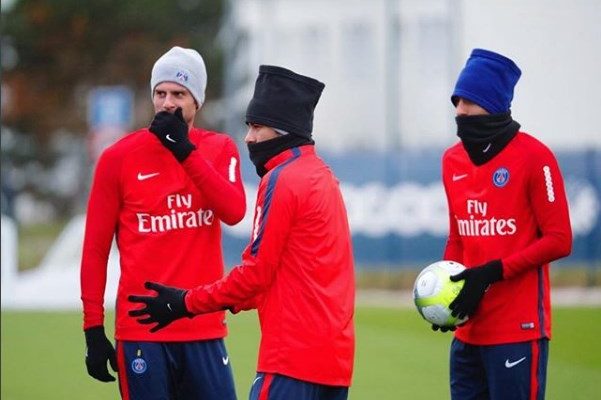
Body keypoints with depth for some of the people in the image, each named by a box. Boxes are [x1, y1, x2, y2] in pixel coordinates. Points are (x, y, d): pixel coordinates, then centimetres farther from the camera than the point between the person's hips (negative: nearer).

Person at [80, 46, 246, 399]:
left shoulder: (220, 149, 8)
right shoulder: (120, 157, 2)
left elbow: (234, 211, -11)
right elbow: (95, 250, 3)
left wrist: (186, 152, -15)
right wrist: (94, 329, -1)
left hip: (205, 330, 2)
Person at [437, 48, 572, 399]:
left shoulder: (533, 157, -8)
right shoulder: (453, 160, 12)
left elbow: (559, 240, -10)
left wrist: (492, 273, -17)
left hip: (519, 330, -7)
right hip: (468, 330, 7)